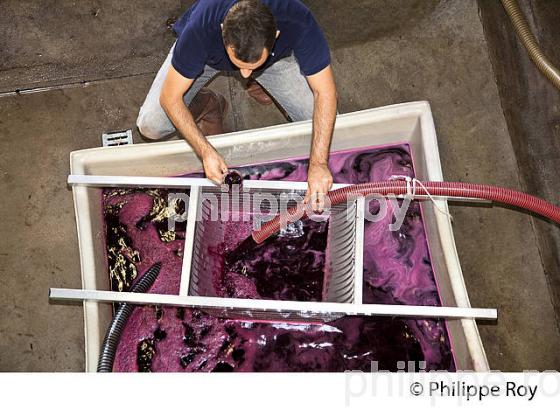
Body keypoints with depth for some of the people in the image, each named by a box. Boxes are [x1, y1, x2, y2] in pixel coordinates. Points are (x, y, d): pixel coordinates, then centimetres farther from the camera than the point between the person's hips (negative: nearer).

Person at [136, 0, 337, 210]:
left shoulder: (298, 22, -41)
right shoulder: (201, 28, -43)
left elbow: (325, 92, -31)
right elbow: (169, 97, -30)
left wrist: (318, 163, -37)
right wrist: (206, 152, -38)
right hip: (207, 52, -1)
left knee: (314, 120, -14)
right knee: (150, 126, -16)